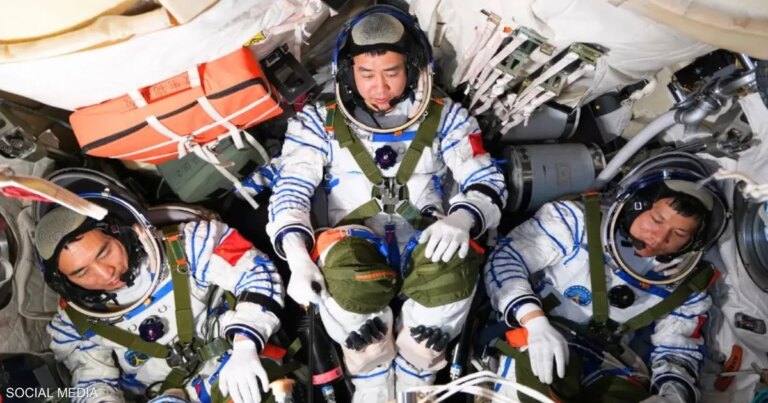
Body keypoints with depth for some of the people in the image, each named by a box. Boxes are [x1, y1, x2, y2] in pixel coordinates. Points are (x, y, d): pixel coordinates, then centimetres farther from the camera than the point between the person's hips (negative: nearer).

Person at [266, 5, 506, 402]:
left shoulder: (444, 117, 10)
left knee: (455, 261, -35)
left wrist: (461, 219, -21)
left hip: (424, 244, 1)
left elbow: (487, 181, 3)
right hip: (356, 246, 0)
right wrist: (298, 258, -19)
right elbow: (290, 190, 0)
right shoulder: (320, 122, 10)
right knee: (345, 267, -37)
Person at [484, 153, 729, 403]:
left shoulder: (684, 286, 5)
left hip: (602, 365, 5)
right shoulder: (577, 220, -9)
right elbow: (505, 260, -14)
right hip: (531, 334, -4)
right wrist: (536, 322, -30)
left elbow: (678, 353, 11)